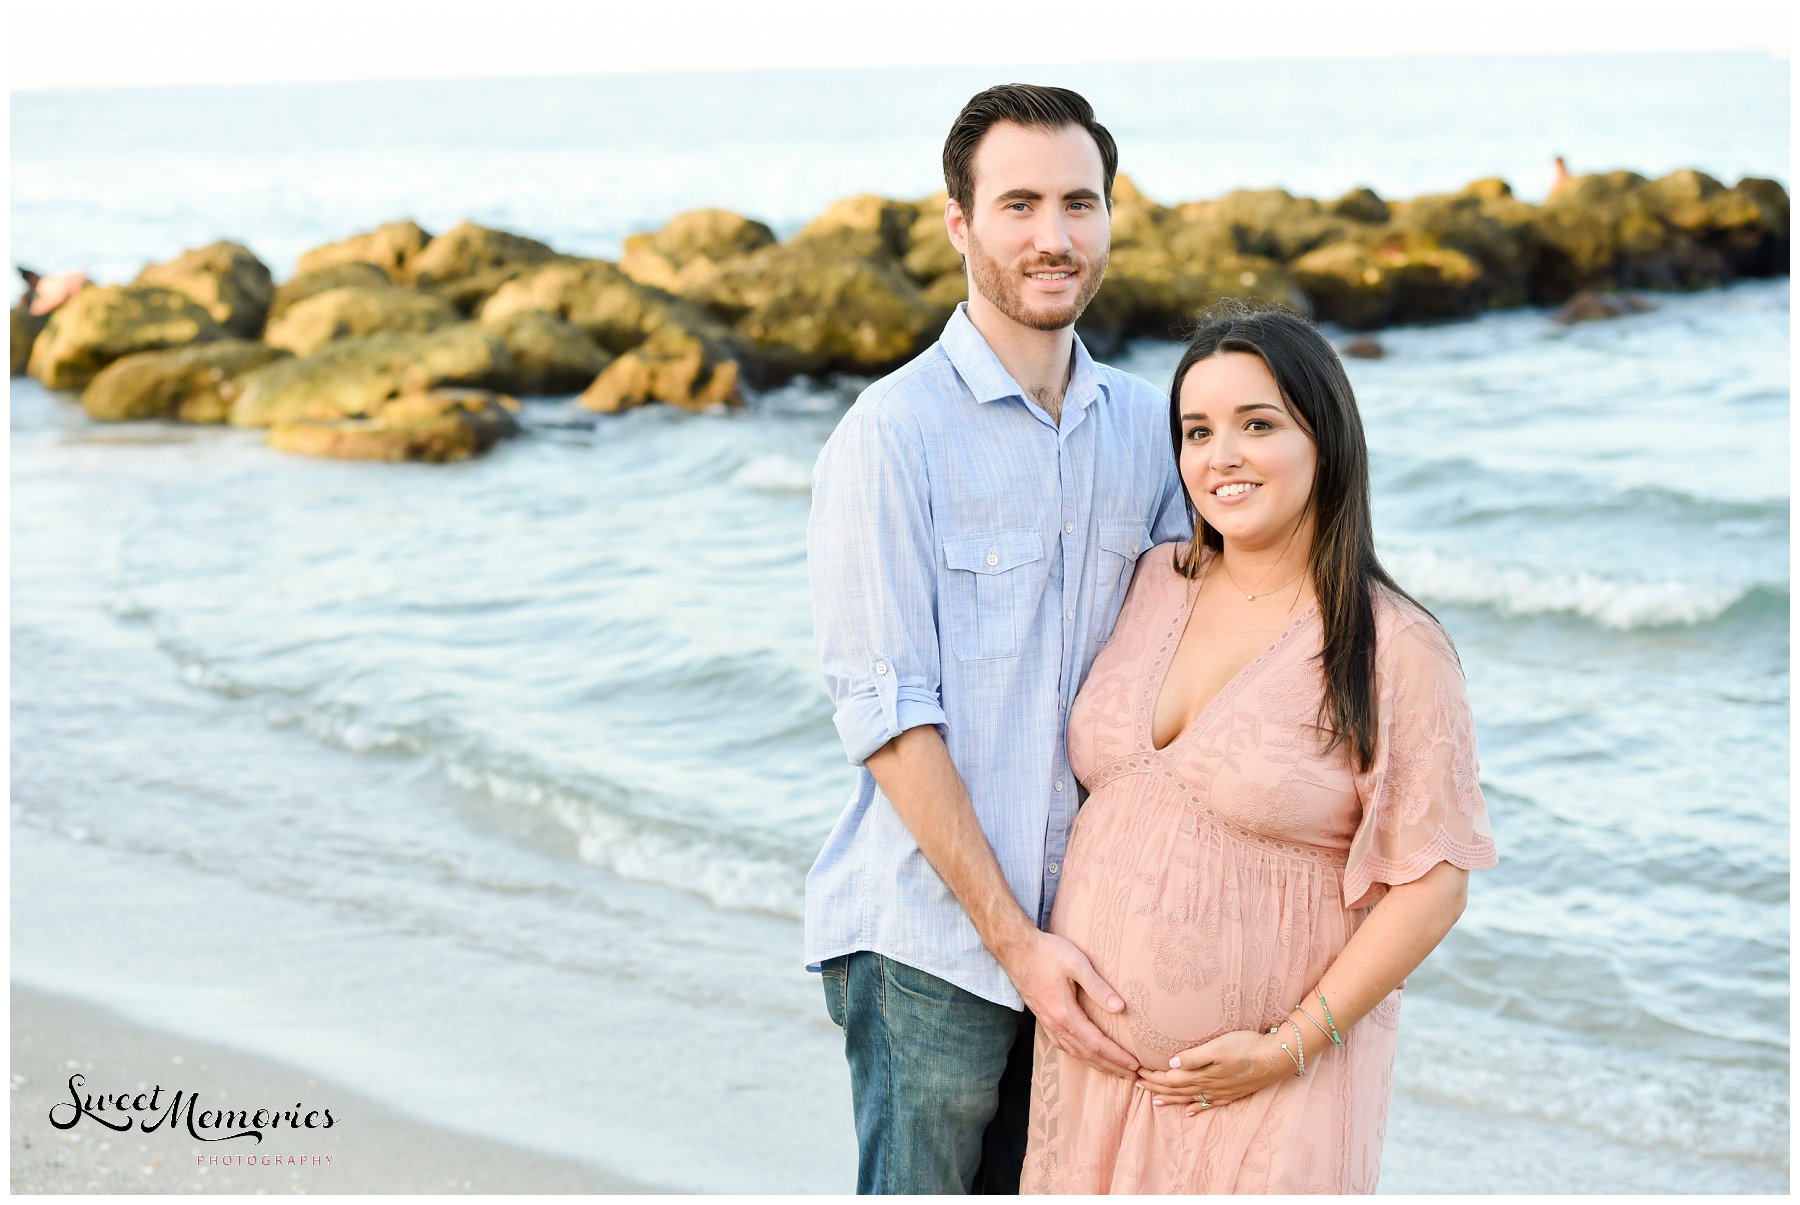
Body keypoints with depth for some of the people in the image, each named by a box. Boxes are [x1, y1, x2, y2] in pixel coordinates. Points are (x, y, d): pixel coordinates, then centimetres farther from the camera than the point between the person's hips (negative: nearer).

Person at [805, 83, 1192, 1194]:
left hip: (1080, 932, 5)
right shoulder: (893, 433, -10)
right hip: (930, 942, -5)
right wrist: (1012, 937, -15)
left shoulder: (1145, 425, 7)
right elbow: (888, 717, -13)